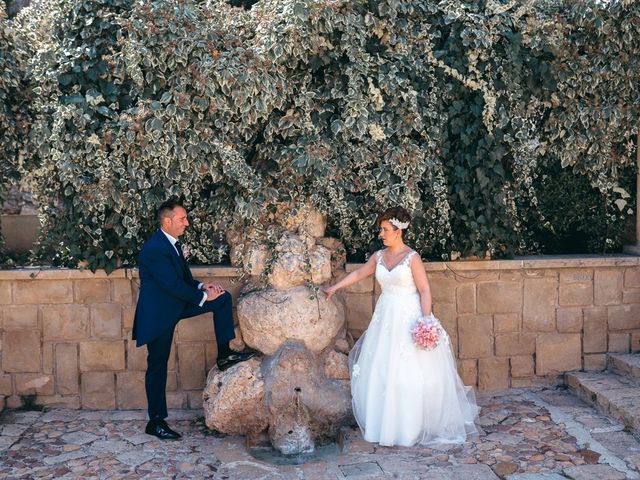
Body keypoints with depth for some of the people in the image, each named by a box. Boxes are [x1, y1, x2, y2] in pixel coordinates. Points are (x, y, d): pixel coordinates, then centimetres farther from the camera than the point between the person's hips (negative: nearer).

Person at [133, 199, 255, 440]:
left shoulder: (173, 243, 7)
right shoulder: (154, 249, -23)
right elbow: (173, 285, -25)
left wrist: (202, 286, -5)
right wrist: (203, 296, -16)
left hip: (176, 304, 9)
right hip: (159, 313, -9)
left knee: (223, 298, 0)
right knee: (158, 366, 0)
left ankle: (224, 355, 5)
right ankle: (156, 422, 11)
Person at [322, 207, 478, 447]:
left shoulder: (412, 258, -11)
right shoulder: (379, 256, 6)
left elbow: (425, 291, -12)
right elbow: (358, 274, 20)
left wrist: (426, 320, -21)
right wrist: (334, 287, 24)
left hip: (408, 318, -6)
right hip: (385, 317, 6)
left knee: (409, 371, -1)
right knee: (380, 370, 8)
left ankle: (412, 426, 13)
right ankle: (385, 422, 23)